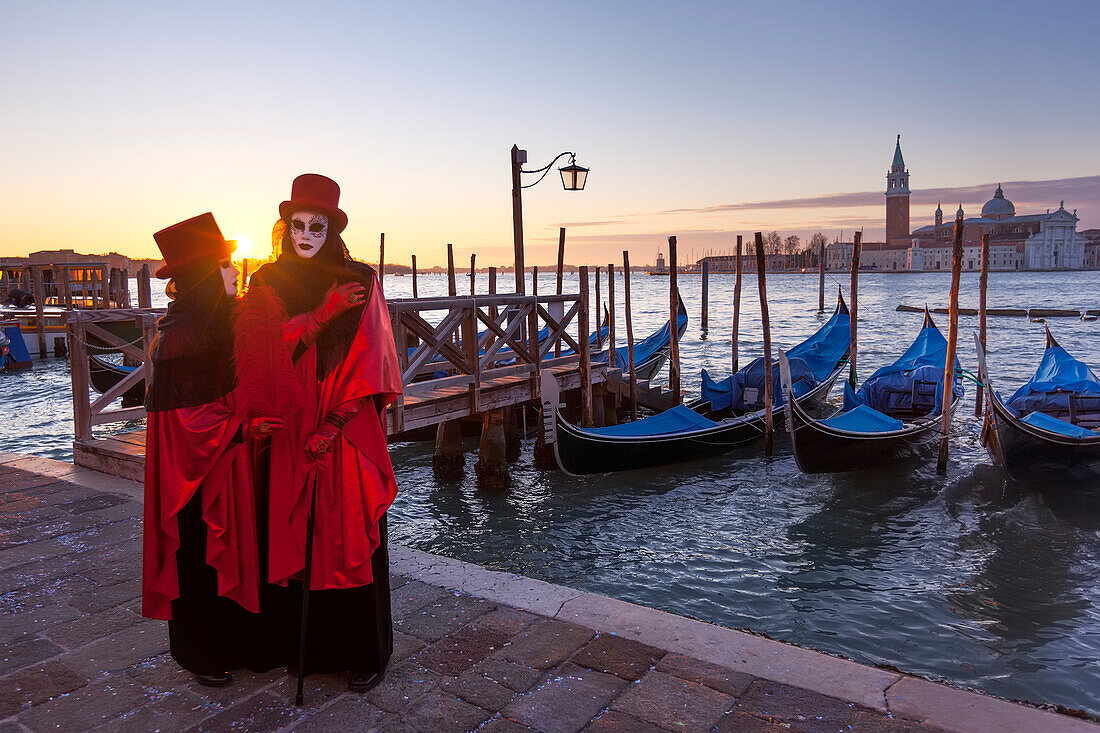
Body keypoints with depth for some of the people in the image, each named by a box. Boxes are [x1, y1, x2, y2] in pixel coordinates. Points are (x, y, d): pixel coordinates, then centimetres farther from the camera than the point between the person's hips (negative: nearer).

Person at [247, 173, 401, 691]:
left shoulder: (359, 281, 0)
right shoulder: (267, 282, 8)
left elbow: (369, 358, -5)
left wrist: (333, 423, -13)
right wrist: (325, 310, -17)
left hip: (346, 429, -2)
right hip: (287, 430, 3)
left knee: (350, 540, 2)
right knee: (292, 538, 8)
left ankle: (364, 653, 16)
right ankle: (301, 645, 24)